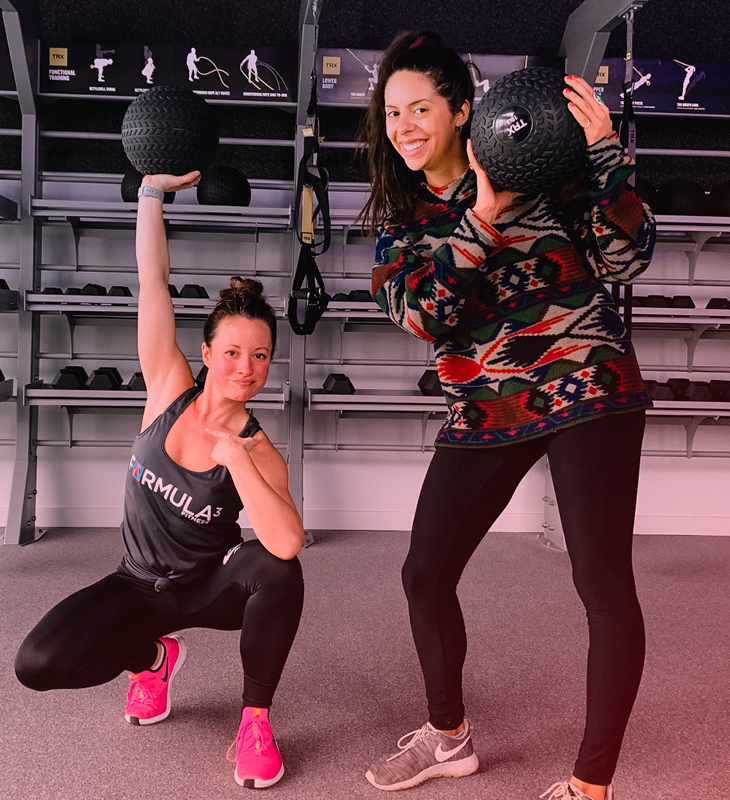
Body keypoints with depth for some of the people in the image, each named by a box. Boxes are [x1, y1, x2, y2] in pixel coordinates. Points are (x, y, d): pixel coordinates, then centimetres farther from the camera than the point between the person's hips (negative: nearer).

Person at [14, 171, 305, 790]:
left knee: (280, 569, -36)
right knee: (38, 664, -19)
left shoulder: (257, 450, -20)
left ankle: (255, 718, -12)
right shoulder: (170, 390, -13)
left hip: (214, 585, -2)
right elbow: (153, 280, -16)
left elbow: (287, 542, -37)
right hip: (141, 586, 2)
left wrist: (233, 456, -37)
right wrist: (153, 189, -19)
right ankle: (154, 655, 14)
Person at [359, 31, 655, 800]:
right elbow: (420, 315, -9)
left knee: (602, 580, -7)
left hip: (585, 389, -4)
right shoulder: (396, 216, 8)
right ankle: (448, 735, 31)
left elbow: (626, 257, -8)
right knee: (424, 575, 5)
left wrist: (602, 151, -18)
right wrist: (481, 222, -19)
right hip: (485, 412, 4)